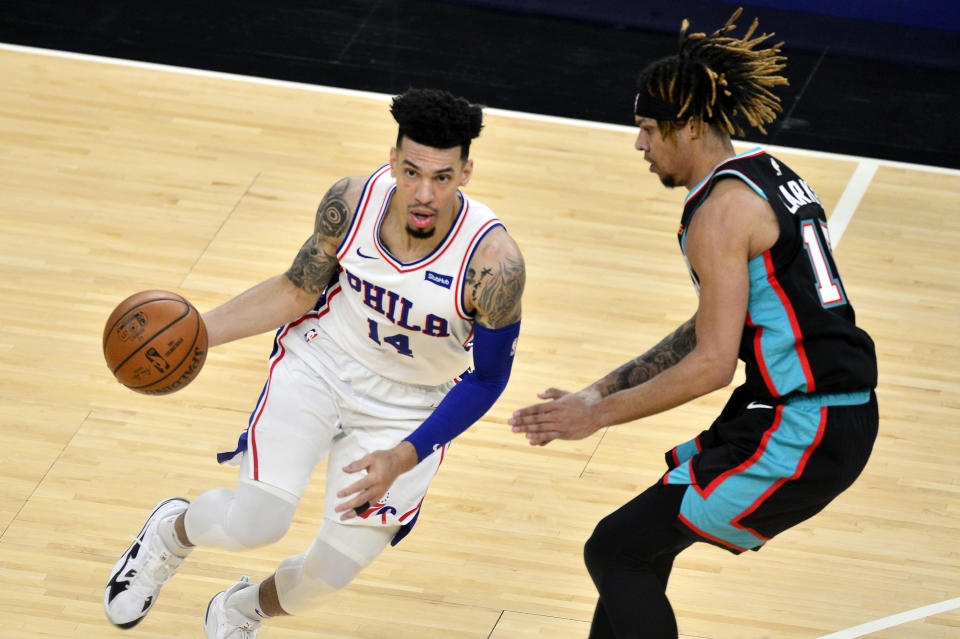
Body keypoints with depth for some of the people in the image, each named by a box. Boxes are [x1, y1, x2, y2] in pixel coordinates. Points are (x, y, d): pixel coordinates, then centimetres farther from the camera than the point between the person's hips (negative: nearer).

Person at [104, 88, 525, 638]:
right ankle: (171, 532, 22)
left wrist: (403, 458, -26)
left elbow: (486, 380, -18)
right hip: (320, 363, 1)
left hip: (409, 411, -1)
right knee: (255, 524, -16)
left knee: (333, 571, 1)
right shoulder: (352, 202, -20)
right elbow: (298, 289, -2)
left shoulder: (494, 262, -30)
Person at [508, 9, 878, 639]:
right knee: (639, 540, 20)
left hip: (799, 434, -10)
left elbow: (713, 364, -19)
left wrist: (599, 414, -9)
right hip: (840, 417, 10)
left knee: (615, 553, -3)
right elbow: (717, 324, 21)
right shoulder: (767, 175, 15)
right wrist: (612, 386, 18)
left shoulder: (721, 209, -15)